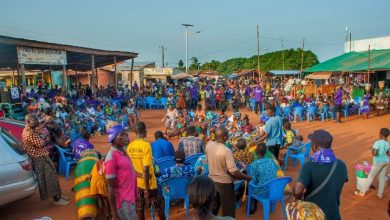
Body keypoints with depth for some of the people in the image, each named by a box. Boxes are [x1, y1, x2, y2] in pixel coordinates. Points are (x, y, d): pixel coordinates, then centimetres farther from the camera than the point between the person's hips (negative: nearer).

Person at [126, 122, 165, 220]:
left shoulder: (130, 146, -3)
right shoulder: (146, 145, -21)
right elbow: (146, 169, -22)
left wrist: (139, 175, -2)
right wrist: (147, 188, -17)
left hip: (136, 182, 5)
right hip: (148, 182, -5)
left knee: (139, 208, 16)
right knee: (159, 206, 15)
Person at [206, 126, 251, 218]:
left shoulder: (208, 145, -8)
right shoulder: (226, 151, -28)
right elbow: (233, 171, -26)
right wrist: (247, 177, -12)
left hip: (212, 181, 6)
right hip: (224, 183, -6)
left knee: (213, 207, 24)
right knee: (228, 209, 12)